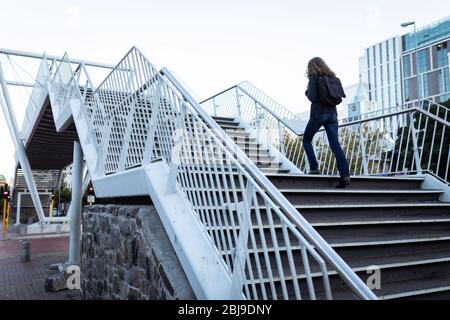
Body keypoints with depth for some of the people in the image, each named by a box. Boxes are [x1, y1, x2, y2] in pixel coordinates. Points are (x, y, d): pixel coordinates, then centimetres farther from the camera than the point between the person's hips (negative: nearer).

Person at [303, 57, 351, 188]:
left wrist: (307, 92, 6)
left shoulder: (314, 78, -5)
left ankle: (314, 168, 8)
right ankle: (345, 175, -10)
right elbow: (339, 97, 11)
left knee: (307, 140, 15)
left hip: (318, 113, -5)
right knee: (335, 144, 0)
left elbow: (312, 97, -13)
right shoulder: (333, 78, 13)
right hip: (332, 113, 5)